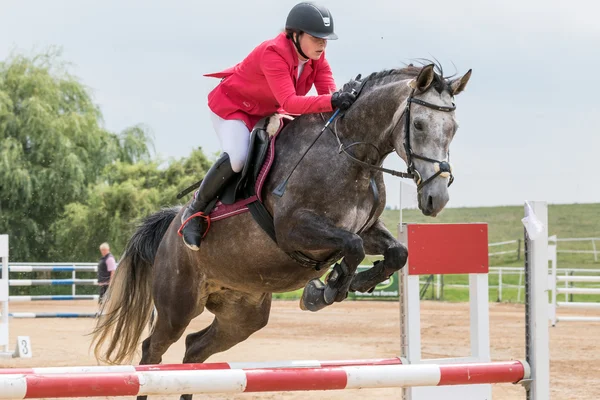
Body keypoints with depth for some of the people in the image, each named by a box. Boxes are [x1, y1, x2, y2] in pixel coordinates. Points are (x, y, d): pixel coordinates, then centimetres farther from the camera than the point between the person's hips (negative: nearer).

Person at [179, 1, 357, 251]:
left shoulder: (316, 57, -11)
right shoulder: (273, 53, -36)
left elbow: (328, 92, -20)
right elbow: (289, 103, -47)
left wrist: (343, 100, -44)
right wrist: (331, 101, -59)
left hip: (266, 113, 9)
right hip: (231, 106, -8)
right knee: (237, 158, -32)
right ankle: (194, 212, -13)